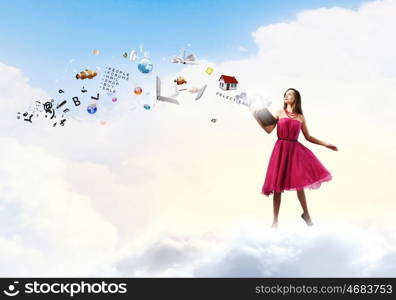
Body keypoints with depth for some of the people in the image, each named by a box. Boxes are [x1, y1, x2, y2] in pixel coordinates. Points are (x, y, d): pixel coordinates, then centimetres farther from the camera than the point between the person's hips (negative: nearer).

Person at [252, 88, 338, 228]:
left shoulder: (301, 117, 12)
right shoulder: (279, 113, 8)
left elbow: (308, 137, 16)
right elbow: (268, 129, -3)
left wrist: (326, 144, 11)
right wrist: (256, 116, -10)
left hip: (295, 150, 1)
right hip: (281, 149, -1)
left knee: (299, 183, -1)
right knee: (278, 186, 0)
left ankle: (306, 214, 19)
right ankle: (275, 220, 7)